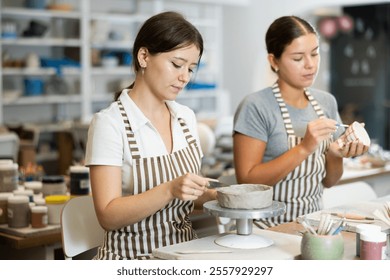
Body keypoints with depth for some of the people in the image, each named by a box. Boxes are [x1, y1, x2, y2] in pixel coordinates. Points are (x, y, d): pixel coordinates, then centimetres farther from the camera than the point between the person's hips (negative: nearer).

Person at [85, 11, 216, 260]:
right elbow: (108, 215, -18)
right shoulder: (110, 124, -13)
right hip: (133, 257, -5)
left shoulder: (186, 117, 6)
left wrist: (213, 196, -5)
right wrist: (170, 190, -29)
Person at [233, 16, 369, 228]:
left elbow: (328, 181, 12)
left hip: (313, 222, 6)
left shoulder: (327, 102, 7)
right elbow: (246, 181, -16)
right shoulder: (255, 107, -12)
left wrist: (335, 155, -10)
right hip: (270, 227, -5)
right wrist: (304, 148, -23)